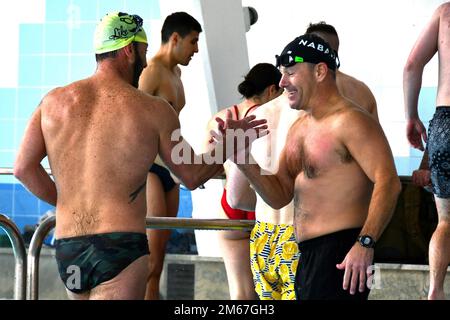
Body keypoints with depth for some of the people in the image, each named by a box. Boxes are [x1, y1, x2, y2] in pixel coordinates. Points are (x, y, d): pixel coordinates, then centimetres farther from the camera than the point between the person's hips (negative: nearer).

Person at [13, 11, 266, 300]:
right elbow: (193, 176, 10)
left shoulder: (54, 101, 8)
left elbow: (24, 168, 3)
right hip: (121, 245, -5)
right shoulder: (153, 110, 0)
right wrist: (228, 143, 26)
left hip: (66, 249, 5)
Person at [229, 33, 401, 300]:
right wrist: (243, 161, 1)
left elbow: (388, 182, -22)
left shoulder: (350, 121, -11)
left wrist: (365, 243, -31)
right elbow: (279, 196, 17)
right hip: (308, 256, 10)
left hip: (341, 254, -10)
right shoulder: (299, 128, 19)